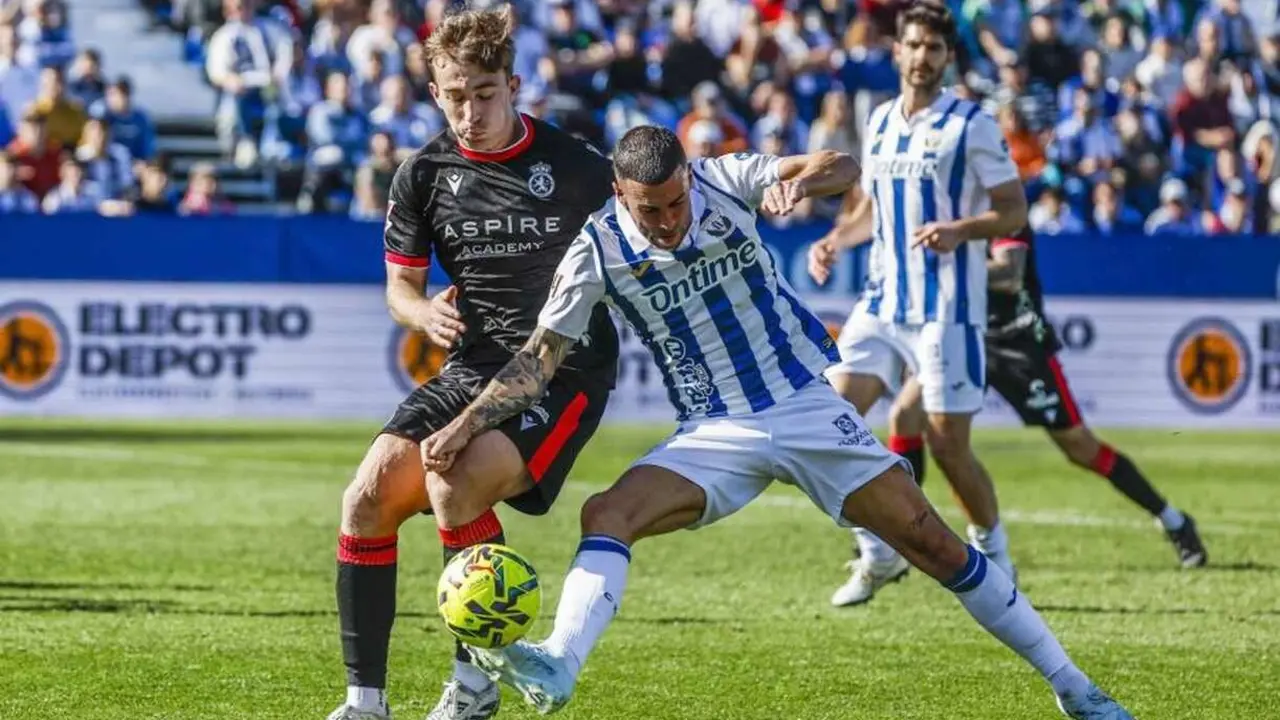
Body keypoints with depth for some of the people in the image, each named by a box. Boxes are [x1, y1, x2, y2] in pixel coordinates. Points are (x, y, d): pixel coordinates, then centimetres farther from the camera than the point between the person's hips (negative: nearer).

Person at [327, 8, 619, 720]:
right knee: (368, 499, -12)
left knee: (453, 487, -27)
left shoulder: (576, 166, -7)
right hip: (473, 367, 5)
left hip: (565, 369, -5)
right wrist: (425, 312, -11)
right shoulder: (425, 174, 2)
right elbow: (401, 283, 11)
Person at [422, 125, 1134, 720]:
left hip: (807, 405, -1)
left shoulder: (724, 182, -11)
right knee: (606, 514, -25)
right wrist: (468, 423, -16)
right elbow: (540, 358, -5)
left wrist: (801, 183, -40)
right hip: (715, 436, 1)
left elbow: (843, 167, -18)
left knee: (933, 543, -3)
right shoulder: (598, 252, -10)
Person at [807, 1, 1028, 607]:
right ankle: (877, 555, 2)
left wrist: (958, 230, -24)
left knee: (947, 442, -4)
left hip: (947, 309, -5)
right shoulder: (880, 121, 12)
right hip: (882, 303, 6)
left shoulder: (971, 125, -6)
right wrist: (835, 240, 6)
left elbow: (1014, 211, -7)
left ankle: (994, 555, 20)